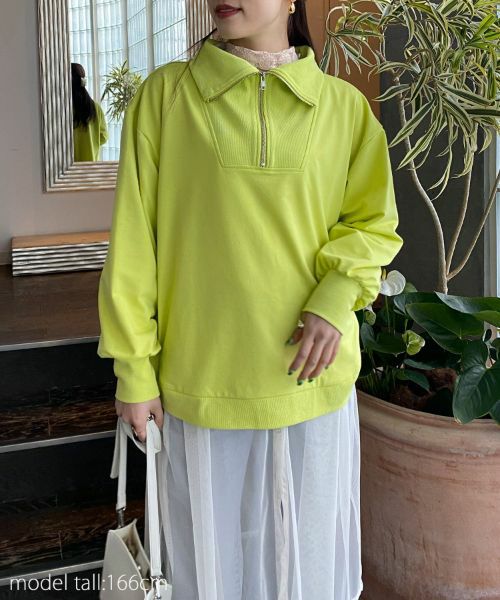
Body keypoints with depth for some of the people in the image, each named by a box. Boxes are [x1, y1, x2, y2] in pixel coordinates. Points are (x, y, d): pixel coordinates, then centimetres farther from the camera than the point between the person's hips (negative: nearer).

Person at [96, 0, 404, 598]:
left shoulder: (343, 105, 1)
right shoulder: (164, 94, -2)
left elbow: (375, 223, 7)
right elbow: (134, 237, -1)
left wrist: (335, 299, -12)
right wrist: (134, 368, -2)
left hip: (311, 374, 1)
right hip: (202, 382, -1)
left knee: (306, 548, 16)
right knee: (213, 551, 14)